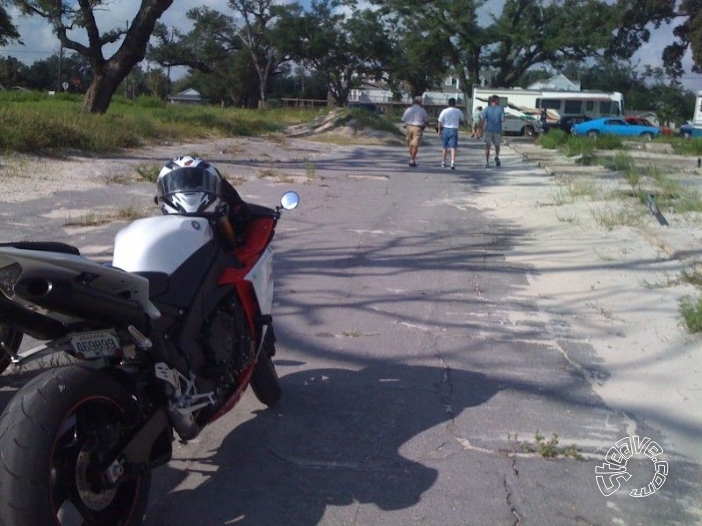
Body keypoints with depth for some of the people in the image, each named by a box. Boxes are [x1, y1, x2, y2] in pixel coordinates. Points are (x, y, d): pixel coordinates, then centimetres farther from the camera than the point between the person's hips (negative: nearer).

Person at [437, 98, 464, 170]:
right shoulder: (458, 111, 0)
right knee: (453, 147, -4)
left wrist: (439, 131, 1)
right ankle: (453, 162, -19)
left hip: (445, 130, 1)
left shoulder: (444, 111, -5)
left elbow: (440, 122, -6)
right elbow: (461, 120, 16)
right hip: (454, 130, -1)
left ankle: (443, 163, 20)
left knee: (445, 147, 13)